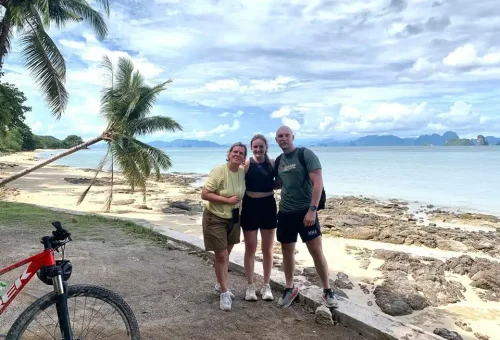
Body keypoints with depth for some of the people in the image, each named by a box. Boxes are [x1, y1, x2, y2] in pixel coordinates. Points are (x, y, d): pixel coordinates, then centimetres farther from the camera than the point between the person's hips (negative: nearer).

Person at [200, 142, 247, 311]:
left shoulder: (242, 172, -4)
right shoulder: (219, 171, -21)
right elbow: (204, 194, -23)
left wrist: (238, 202, -3)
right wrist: (227, 200, -26)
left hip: (233, 218, 6)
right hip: (215, 218, -6)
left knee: (226, 254, 18)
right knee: (221, 256, -3)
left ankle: (220, 285, 38)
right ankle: (224, 292, 14)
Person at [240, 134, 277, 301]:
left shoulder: (273, 163, 0)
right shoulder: (246, 163, -7)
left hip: (268, 206, 2)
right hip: (250, 207, -2)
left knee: (267, 249, 11)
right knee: (250, 249, 9)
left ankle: (266, 286, 27)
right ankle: (250, 286, 24)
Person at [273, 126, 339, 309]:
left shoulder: (306, 154, -9)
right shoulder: (279, 160, 9)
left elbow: (318, 182, -16)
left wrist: (312, 209, -22)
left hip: (306, 211, -5)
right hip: (285, 212, 6)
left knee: (317, 251, -2)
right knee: (287, 251, 12)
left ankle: (327, 291, 15)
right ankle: (290, 288, 29)